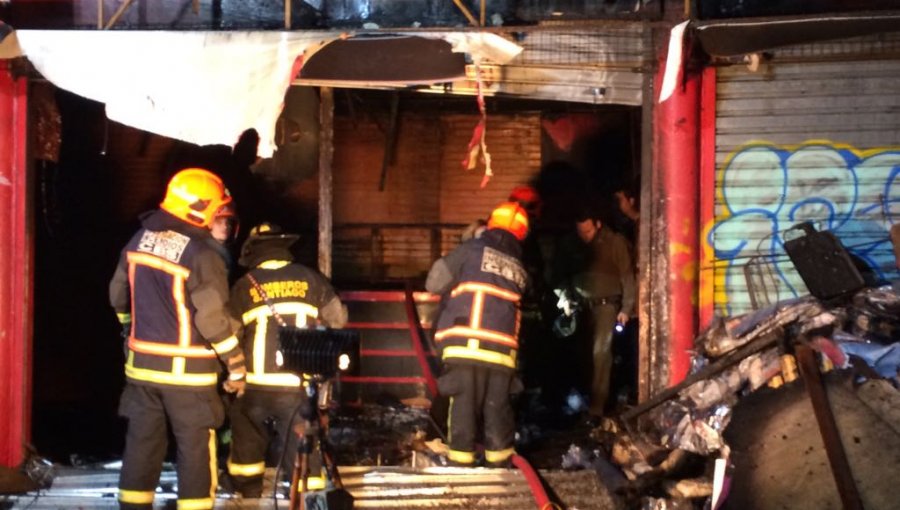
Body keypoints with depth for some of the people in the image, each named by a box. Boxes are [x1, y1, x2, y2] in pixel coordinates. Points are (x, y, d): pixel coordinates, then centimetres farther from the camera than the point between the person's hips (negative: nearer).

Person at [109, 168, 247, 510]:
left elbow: (119, 294, 14)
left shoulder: (139, 240, 2)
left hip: (142, 363, 6)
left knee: (142, 442, 13)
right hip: (186, 370, -6)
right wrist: (236, 365, -9)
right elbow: (212, 318, -19)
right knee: (195, 448, 4)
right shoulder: (200, 255, -19)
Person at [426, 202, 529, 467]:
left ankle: (461, 463, 2)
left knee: (463, 406, 1)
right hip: (502, 349, 3)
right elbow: (519, 304, 14)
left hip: (465, 344, -3)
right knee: (498, 409, 9)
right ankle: (500, 464, 14)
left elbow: (434, 283, 6)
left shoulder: (472, 249, 7)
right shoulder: (520, 268, 20)